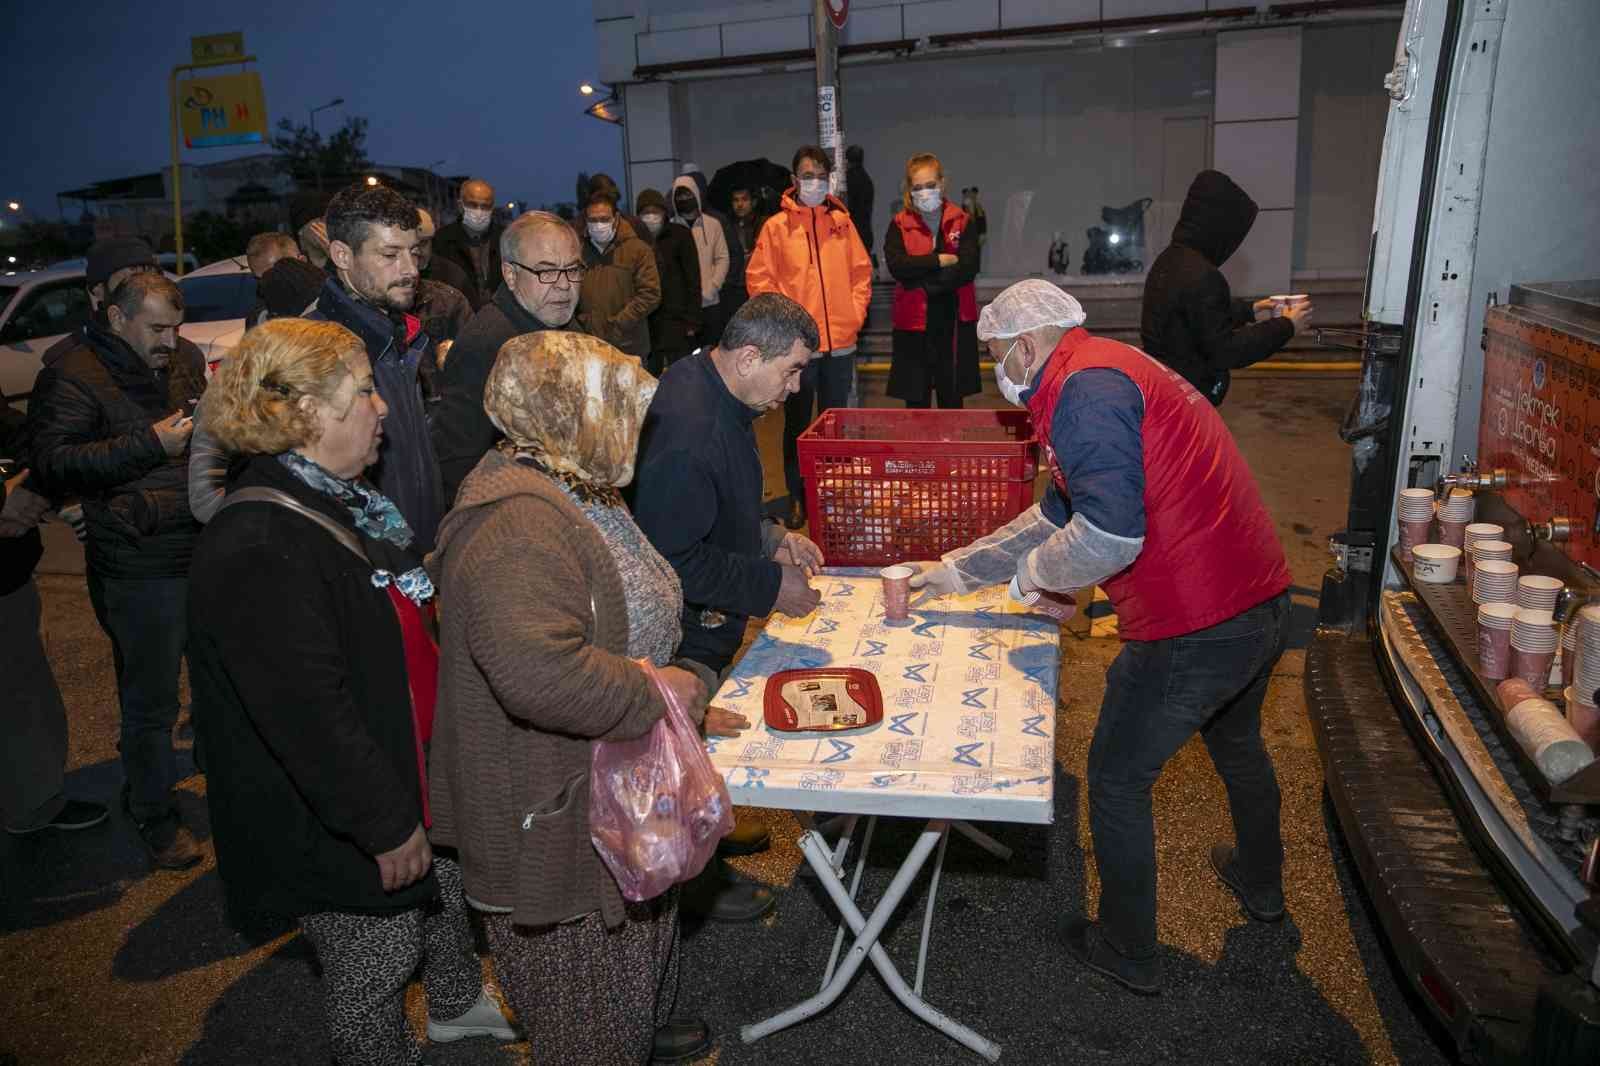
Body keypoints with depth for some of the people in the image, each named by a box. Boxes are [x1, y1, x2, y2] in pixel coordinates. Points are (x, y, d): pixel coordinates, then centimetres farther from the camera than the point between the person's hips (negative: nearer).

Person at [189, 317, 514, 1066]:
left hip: (411, 769, 10)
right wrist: (388, 825, -23)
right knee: (376, 962, 12)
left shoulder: (338, 497, 3)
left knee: (447, 886, 29)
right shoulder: (258, 549, -30)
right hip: (333, 826, -10)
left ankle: (457, 1004, 55)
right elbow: (309, 715, -30)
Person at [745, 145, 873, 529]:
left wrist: (855, 312, 1)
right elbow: (759, 279, -2)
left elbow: (861, 271, 11)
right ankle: (797, 498, 15)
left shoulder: (842, 222, 7)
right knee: (797, 424, 6)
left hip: (840, 342, 3)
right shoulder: (776, 226, -2)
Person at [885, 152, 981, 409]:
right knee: (916, 400, 5)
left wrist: (922, 283, -14)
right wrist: (940, 260, -15)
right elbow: (896, 265, -14)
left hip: (954, 320, 0)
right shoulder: (900, 224, 3)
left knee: (952, 398, 8)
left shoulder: (962, 221, 4)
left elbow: (969, 267, -10)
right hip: (913, 321, 0)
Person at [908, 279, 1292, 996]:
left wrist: (1034, 573, -9)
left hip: (1194, 627, -10)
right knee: (1235, 742, 34)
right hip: (1263, 603, 11)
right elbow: (1057, 514, 24)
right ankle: (1260, 884, 59)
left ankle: (1128, 954, 28)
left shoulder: (1084, 387, -16)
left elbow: (1110, 533, -29)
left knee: (1117, 781, 9)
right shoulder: (1112, 372, 18)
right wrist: (955, 571, 27)